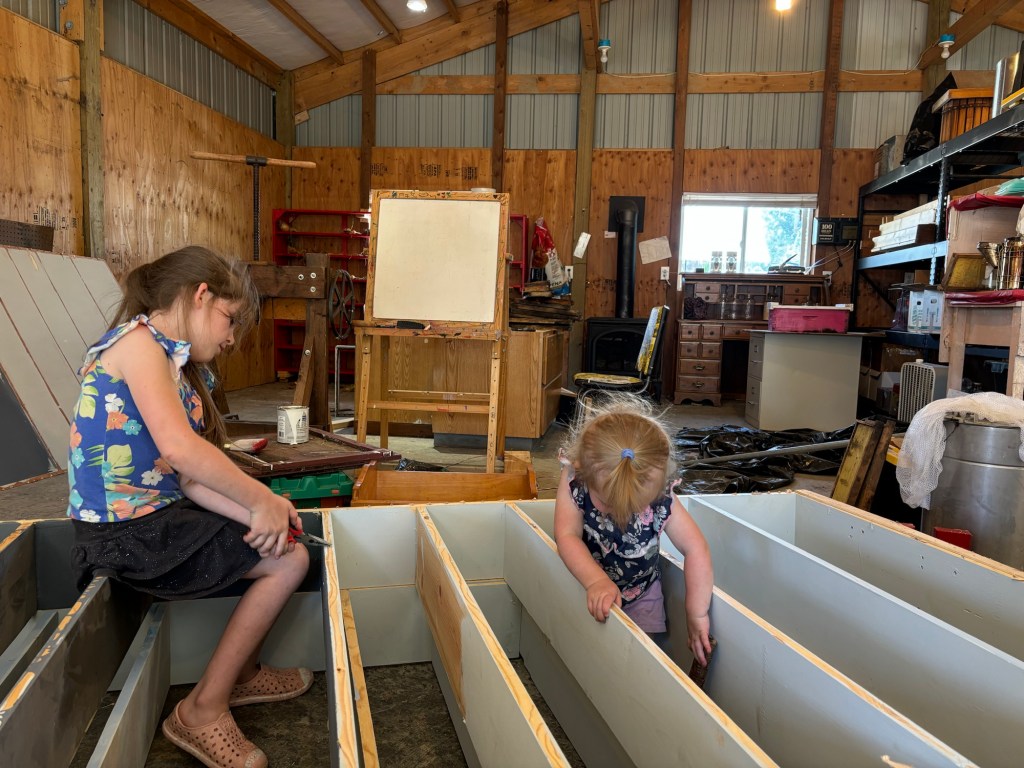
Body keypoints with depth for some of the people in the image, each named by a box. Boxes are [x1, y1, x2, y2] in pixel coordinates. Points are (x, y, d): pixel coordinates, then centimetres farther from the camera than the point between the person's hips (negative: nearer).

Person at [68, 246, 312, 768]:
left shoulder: (177, 363, 13)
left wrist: (259, 512, -11)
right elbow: (177, 447, -31)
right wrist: (261, 500, -21)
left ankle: (241, 674, 29)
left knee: (286, 547, 10)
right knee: (290, 560, -8)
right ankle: (204, 711, 5)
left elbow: (189, 479, 2)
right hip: (127, 532, -9)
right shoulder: (137, 339, -14)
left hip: (162, 512, 9)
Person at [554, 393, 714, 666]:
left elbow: (695, 549, -24)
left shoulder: (660, 498, -27)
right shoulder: (574, 481, -28)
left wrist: (697, 615, -24)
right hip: (585, 591, 0)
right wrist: (596, 581, -48)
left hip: (642, 595, 1)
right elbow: (567, 536, -32)